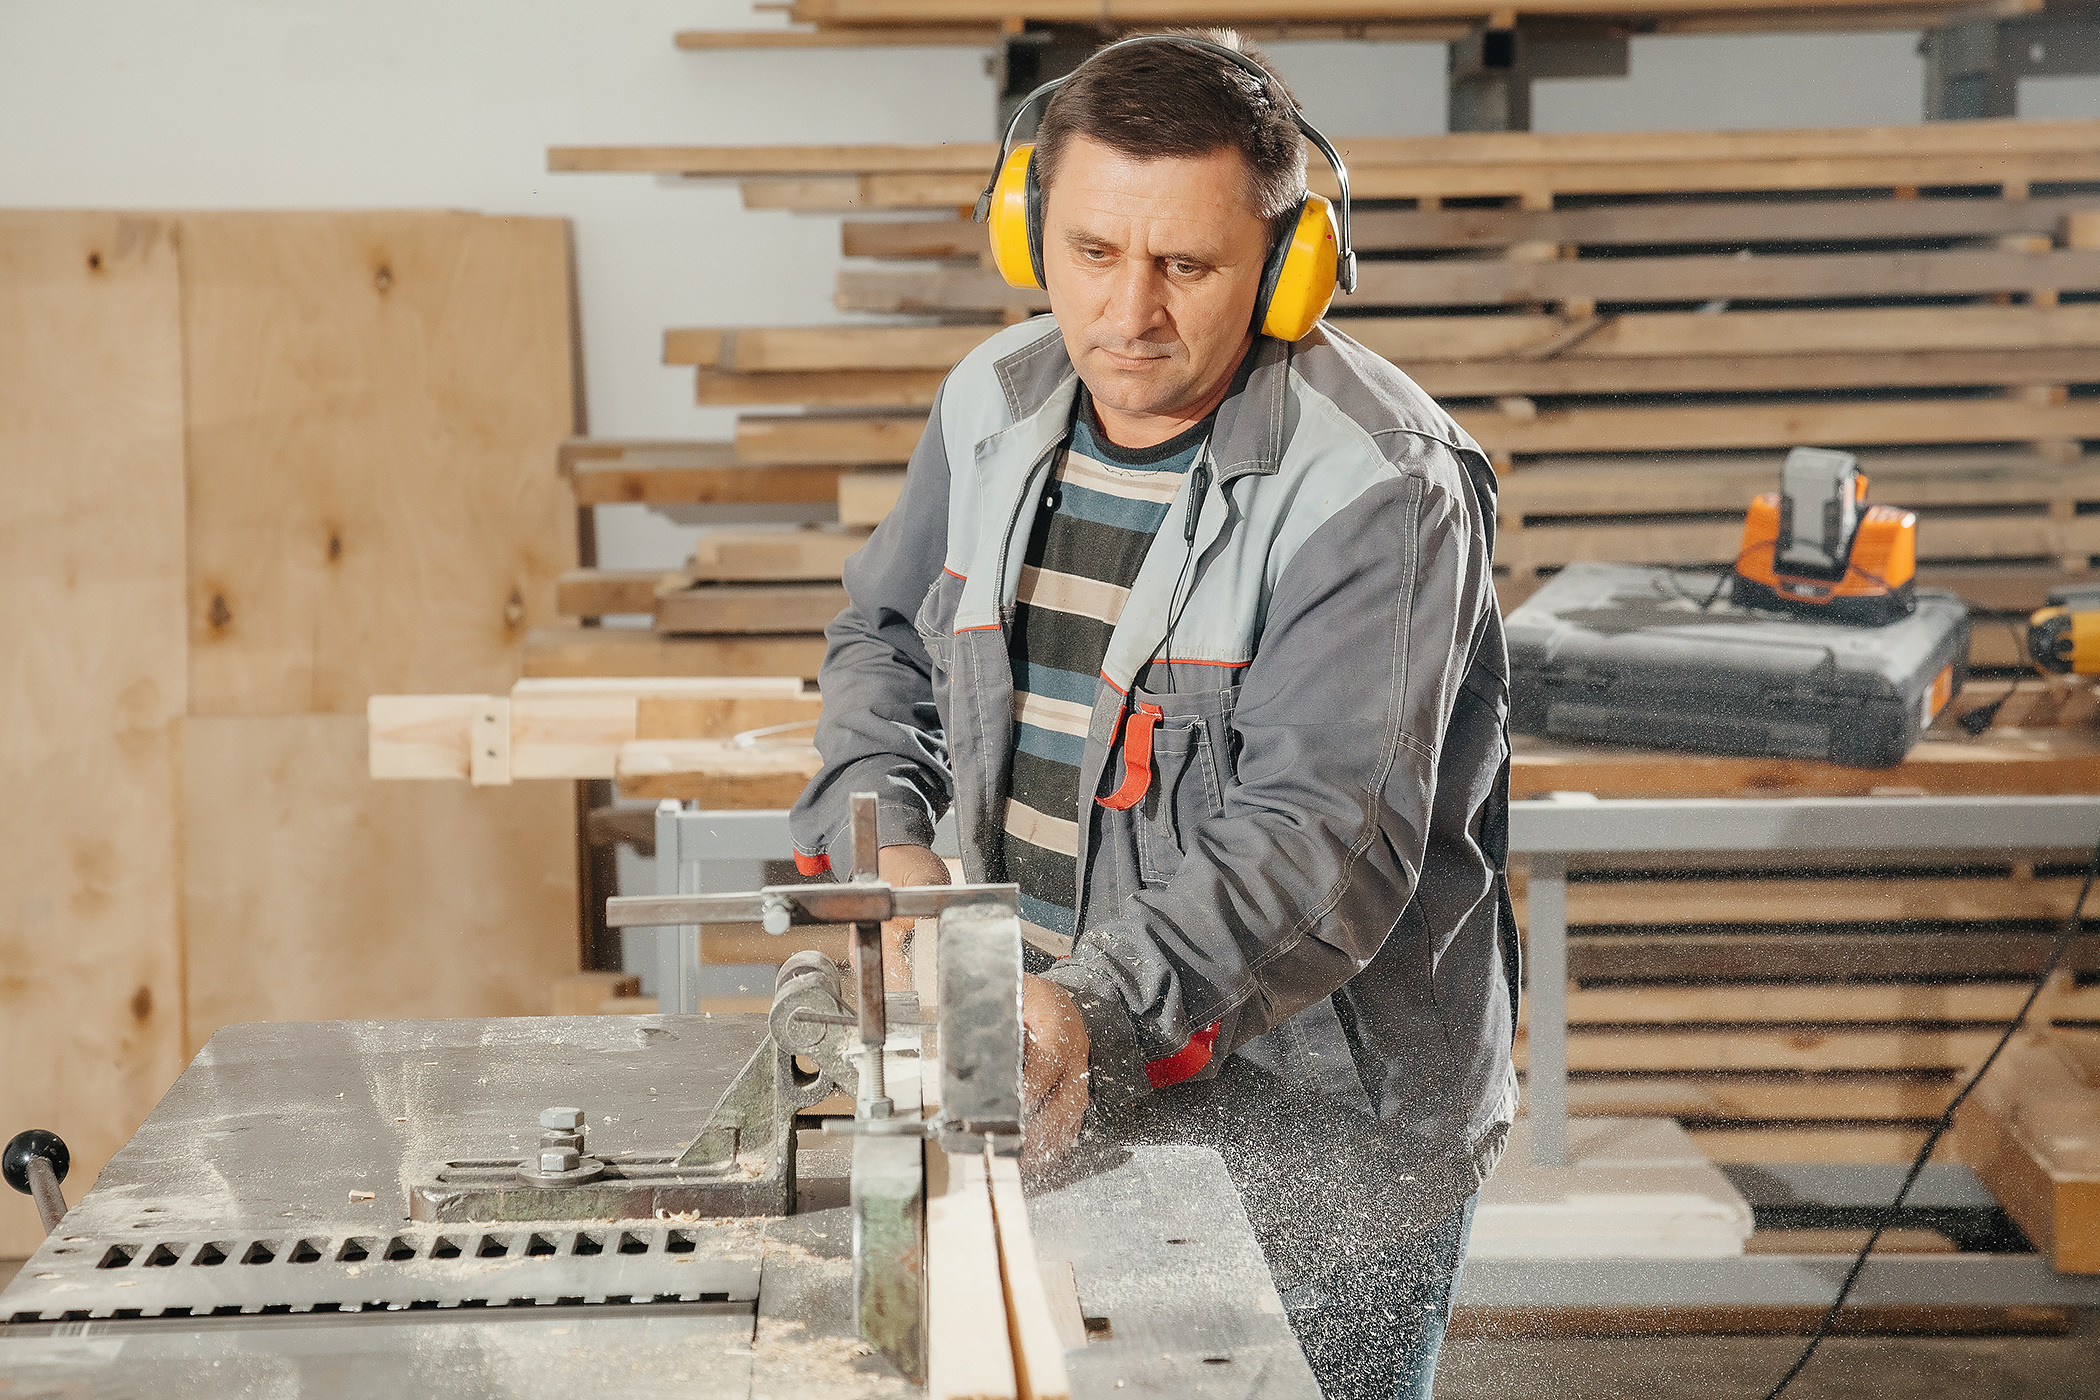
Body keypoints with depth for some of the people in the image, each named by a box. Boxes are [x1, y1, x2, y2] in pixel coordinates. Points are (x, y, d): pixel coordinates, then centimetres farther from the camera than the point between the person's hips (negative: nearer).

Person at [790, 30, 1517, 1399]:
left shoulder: (1377, 489, -21)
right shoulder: (996, 402, 2)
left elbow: (1323, 836, -29)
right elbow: (888, 633, 17)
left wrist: (1094, 1007, -41)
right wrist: (880, 829, -1)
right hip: (1071, 1089, 6)